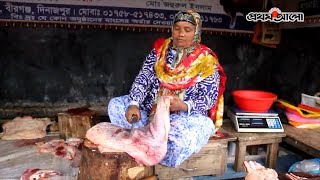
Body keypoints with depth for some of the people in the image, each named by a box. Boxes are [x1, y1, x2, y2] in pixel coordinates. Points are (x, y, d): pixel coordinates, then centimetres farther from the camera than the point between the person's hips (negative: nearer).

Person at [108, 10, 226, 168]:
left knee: (184, 136, -35)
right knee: (116, 105, -8)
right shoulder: (160, 49, 2)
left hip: (186, 115, -4)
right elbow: (143, 79, -4)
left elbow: (209, 97, -12)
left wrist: (184, 106, -30)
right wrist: (134, 104, -21)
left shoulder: (206, 61, -8)